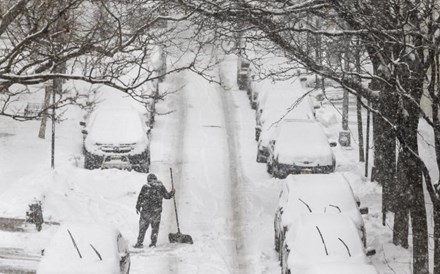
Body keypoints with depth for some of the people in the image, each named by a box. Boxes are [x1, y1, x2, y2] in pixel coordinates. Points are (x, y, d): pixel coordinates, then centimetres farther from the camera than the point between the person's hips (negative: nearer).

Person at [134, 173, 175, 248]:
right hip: (157, 210, 2)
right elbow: (167, 196, 9)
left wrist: (138, 207, 10)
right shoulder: (160, 186, 4)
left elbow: (140, 197, 1)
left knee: (143, 227, 4)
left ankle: (140, 243, 1)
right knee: (155, 227, 14)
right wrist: (172, 192, 27)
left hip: (146, 210, -2)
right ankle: (153, 242, 10)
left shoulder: (145, 187, -1)